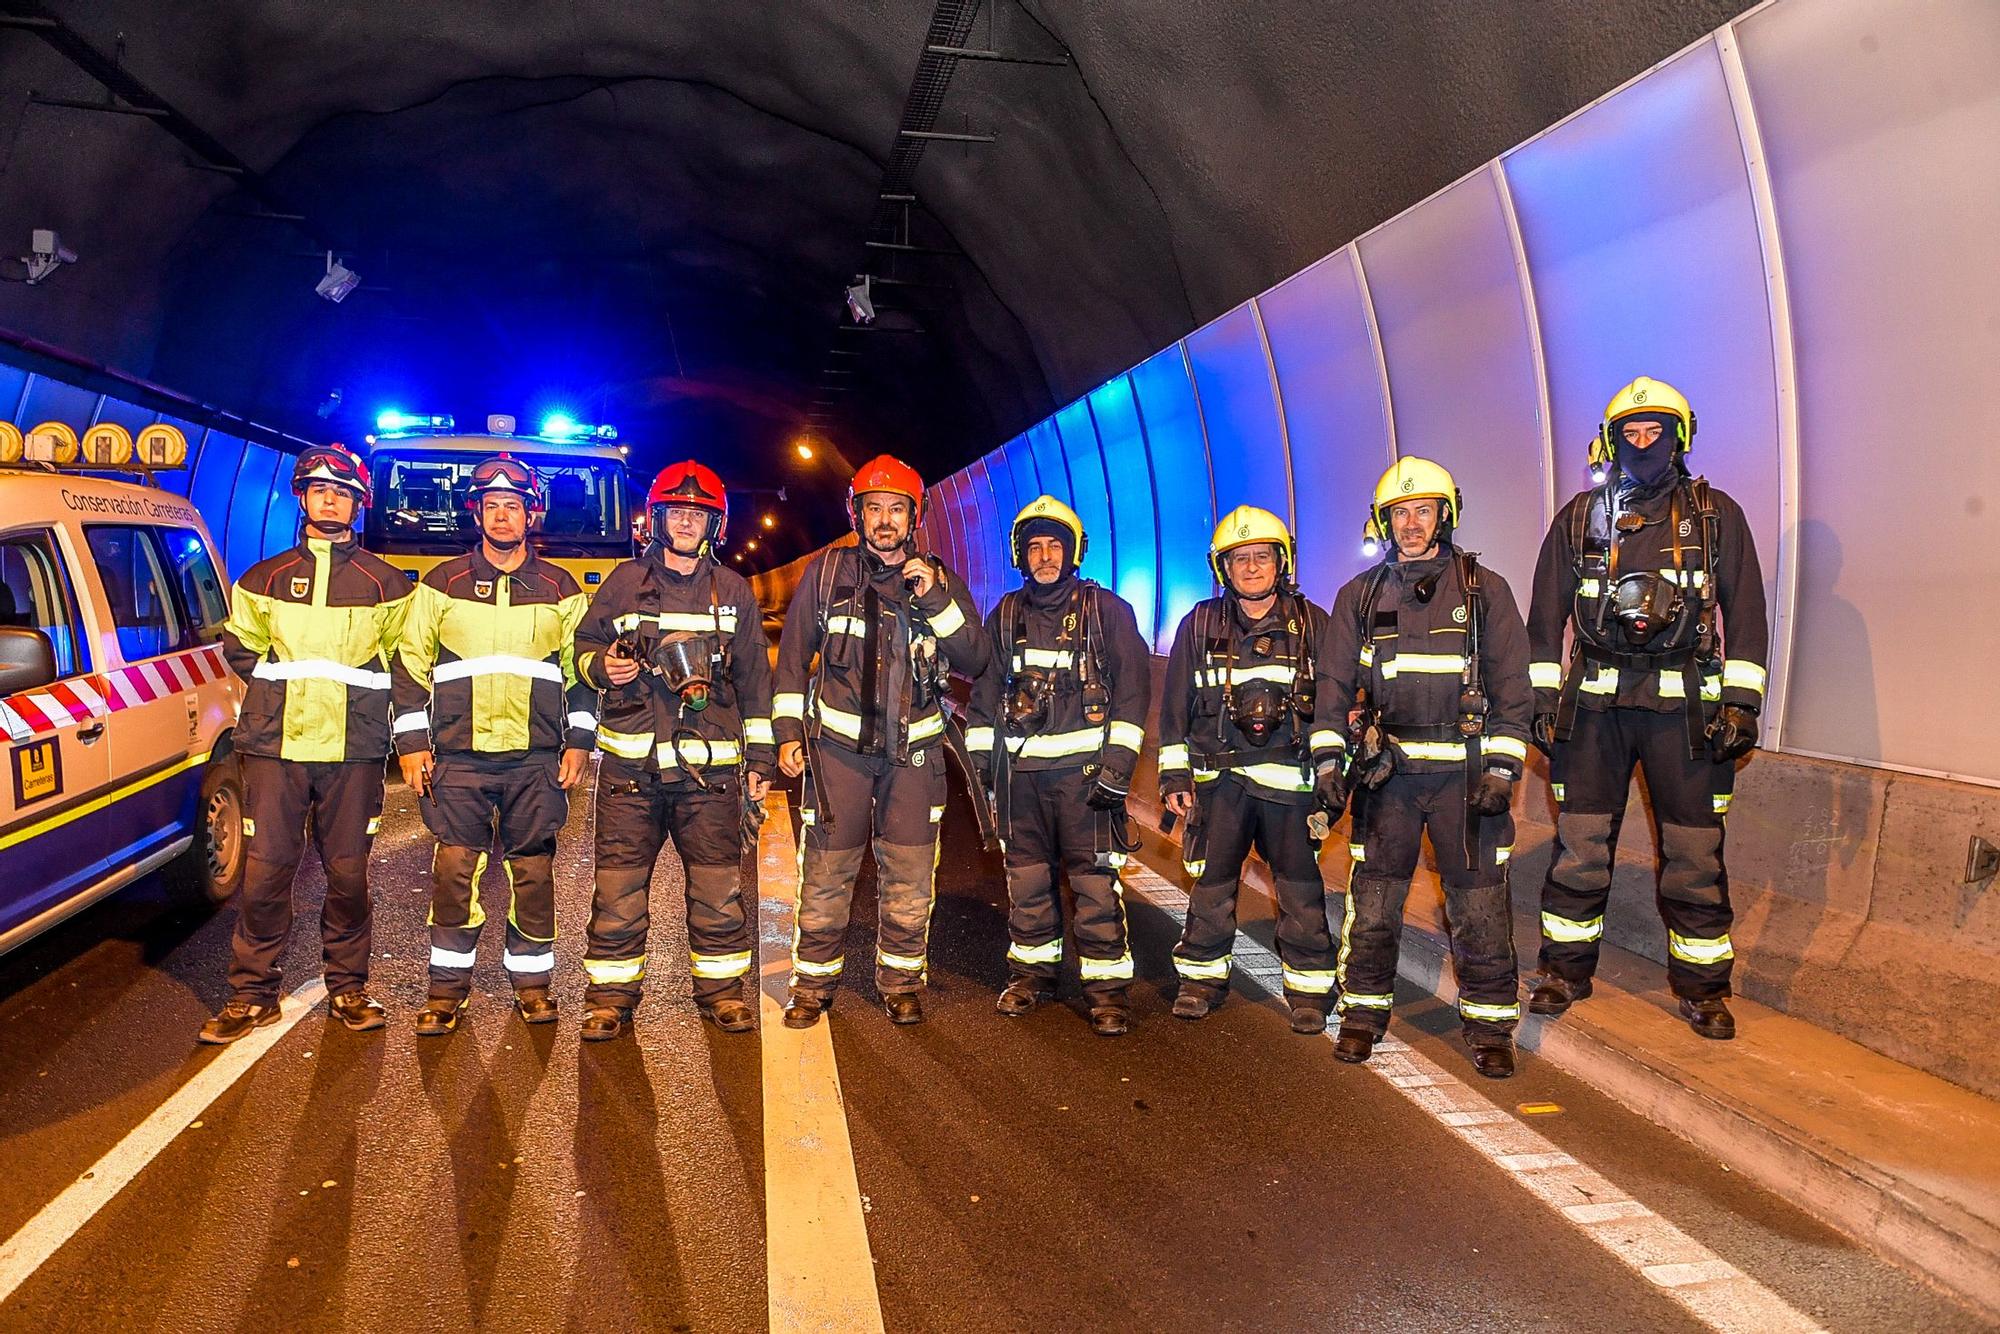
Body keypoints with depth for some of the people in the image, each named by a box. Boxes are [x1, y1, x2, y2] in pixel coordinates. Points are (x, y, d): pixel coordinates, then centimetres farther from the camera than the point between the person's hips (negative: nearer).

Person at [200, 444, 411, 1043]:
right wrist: (285, 682, 7)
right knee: (264, 870, 0)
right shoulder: (263, 579, 12)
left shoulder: (384, 584, 7)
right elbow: (239, 648, 20)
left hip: (353, 750, -1)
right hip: (274, 746, 1)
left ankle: (347, 987, 19)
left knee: (348, 872, 5)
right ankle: (253, 994, 13)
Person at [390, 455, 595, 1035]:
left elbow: (582, 670, 11)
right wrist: (411, 743, 2)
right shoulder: (442, 584, 8)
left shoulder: (560, 589, 9)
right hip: (459, 756, 0)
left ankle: (532, 982, 18)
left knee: (533, 871, 5)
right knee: (454, 871, -3)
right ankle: (447, 987, 10)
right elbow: (410, 665, 9)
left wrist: (579, 742, 4)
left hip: (537, 758, 0)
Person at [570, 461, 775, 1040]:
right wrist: (602, 666, -7)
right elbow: (584, 645, 17)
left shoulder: (734, 590, 11)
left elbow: (754, 680, 13)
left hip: (711, 764, 0)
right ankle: (611, 993, 16)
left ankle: (721, 989, 19)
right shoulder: (625, 582, 9)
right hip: (630, 760, 0)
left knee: (718, 887, 4)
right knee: (619, 884, 2)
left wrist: (758, 759, 9)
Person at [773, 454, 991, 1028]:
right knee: (826, 872, 2)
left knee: (909, 877, 5)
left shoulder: (940, 580, 5)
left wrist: (936, 599, -13)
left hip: (914, 750, 1)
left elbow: (974, 662, -2)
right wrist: (788, 732, 2)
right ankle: (814, 981, 20)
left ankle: (901, 980, 23)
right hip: (838, 745, -1)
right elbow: (792, 656, 8)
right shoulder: (826, 572, 3)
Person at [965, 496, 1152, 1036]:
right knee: (1026, 876, 10)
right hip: (1020, 768, 4)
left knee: (1095, 879, -4)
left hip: (1084, 765, -4)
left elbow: (1133, 687, -3)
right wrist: (979, 759, 11)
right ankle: (1032, 970, 25)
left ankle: (1106, 983, 6)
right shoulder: (1006, 615, 13)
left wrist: (1118, 763, -10)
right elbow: (985, 693, 17)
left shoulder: (1106, 609, 1)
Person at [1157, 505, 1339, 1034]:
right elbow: (1175, 705, 7)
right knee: (1211, 883, 8)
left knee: (1300, 886, 5)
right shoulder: (1200, 625, 5)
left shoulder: (1312, 624, 4)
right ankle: (1202, 977, 24)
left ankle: (1310, 986, 19)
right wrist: (1174, 776, 4)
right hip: (1218, 777, 1)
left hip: (1291, 778, -1)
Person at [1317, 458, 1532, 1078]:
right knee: (1372, 899, 5)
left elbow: (1512, 686, 2)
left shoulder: (1485, 590, 4)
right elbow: (1336, 685, 9)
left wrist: (1502, 770, -6)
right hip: (1386, 769, 2)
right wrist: (1328, 761, 0)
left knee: (1480, 902, 1)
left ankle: (1490, 1025, 16)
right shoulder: (1359, 596, 9)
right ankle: (1364, 1011, 20)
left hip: (1465, 769, -1)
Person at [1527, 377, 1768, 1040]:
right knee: (1579, 848, 5)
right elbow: (1545, 614, 11)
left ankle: (1701, 985, 19)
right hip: (1594, 704, 1)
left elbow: (1746, 613, 6)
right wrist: (1543, 699, 5)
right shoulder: (1579, 517, 10)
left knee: (1694, 854, 3)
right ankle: (1566, 969, 20)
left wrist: (1741, 703, -2)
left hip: (1684, 707, -1)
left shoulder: (1716, 514, 8)